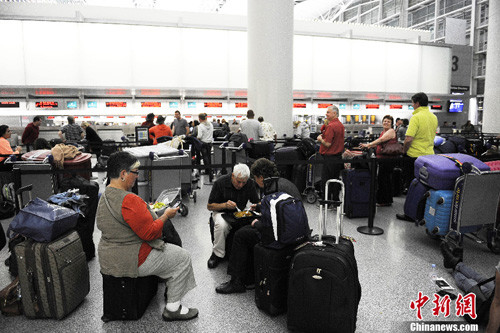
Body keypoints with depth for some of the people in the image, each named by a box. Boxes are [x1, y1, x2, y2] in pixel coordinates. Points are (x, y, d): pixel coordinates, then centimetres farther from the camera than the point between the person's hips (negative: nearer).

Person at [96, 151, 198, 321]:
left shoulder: (104, 197, 5)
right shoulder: (129, 200, -28)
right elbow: (149, 233, -25)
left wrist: (145, 210, 12)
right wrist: (166, 215, -13)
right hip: (131, 261, -10)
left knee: (168, 249, 28)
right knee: (182, 258, 4)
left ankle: (169, 290, 35)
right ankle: (173, 309, 11)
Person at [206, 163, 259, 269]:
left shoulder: (250, 184, -7)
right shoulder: (221, 182, -15)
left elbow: (257, 203, 5)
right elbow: (209, 206, -10)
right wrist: (225, 205, -27)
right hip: (222, 212, -2)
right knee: (221, 225, -37)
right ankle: (217, 254, -14)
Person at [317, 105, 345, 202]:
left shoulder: (331, 126, -17)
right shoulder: (340, 125, 12)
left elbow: (328, 144, -20)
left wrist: (320, 139, -3)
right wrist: (324, 136, 15)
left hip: (330, 157, -9)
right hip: (339, 156, 9)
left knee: (325, 180, -1)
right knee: (335, 179, 14)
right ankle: (336, 200, 20)